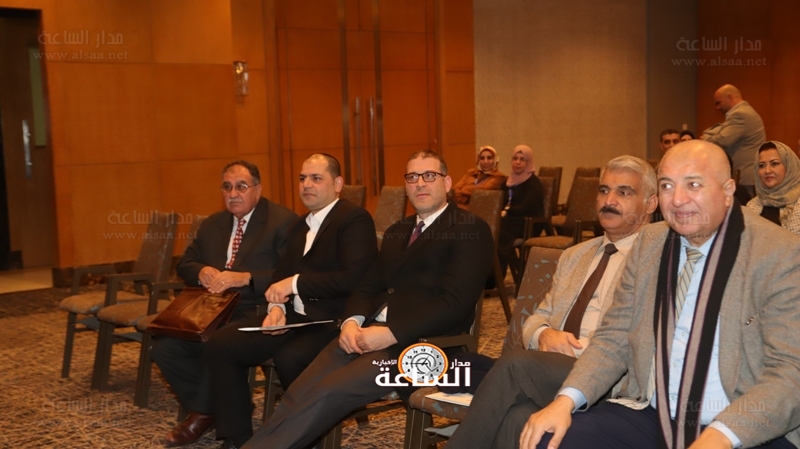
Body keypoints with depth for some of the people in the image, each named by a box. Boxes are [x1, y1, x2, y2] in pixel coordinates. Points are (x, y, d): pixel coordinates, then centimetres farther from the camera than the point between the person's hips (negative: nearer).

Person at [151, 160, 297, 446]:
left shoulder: (283, 221, -5)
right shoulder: (212, 224, 18)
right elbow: (185, 263, 20)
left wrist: (244, 277, -24)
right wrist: (202, 272, -5)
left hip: (256, 313, -7)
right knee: (164, 344, -16)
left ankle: (204, 412, -6)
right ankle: (207, 409, 5)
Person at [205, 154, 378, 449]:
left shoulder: (355, 219, -7)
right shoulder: (300, 225, 20)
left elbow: (353, 278, -19)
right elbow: (282, 272, 20)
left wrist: (296, 283, -14)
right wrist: (276, 306, -3)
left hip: (333, 322, -8)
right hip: (293, 317, 8)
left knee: (289, 358, -36)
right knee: (220, 346, -7)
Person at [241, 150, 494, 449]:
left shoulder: (471, 230, -3)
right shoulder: (397, 231, 22)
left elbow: (455, 303, -13)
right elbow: (369, 286, 18)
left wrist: (391, 333, -20)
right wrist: (352, 322, -5)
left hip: (422, 343, -6)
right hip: (367, 333, 7)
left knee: (328, 392, -24)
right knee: (299, 393, -14)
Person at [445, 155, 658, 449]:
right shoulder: (574, 256, 26)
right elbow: (537, 318, 24)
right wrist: (544, 335, 0)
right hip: (552, 374, 5)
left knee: (515, 364, -29)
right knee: (518, 417, -31)